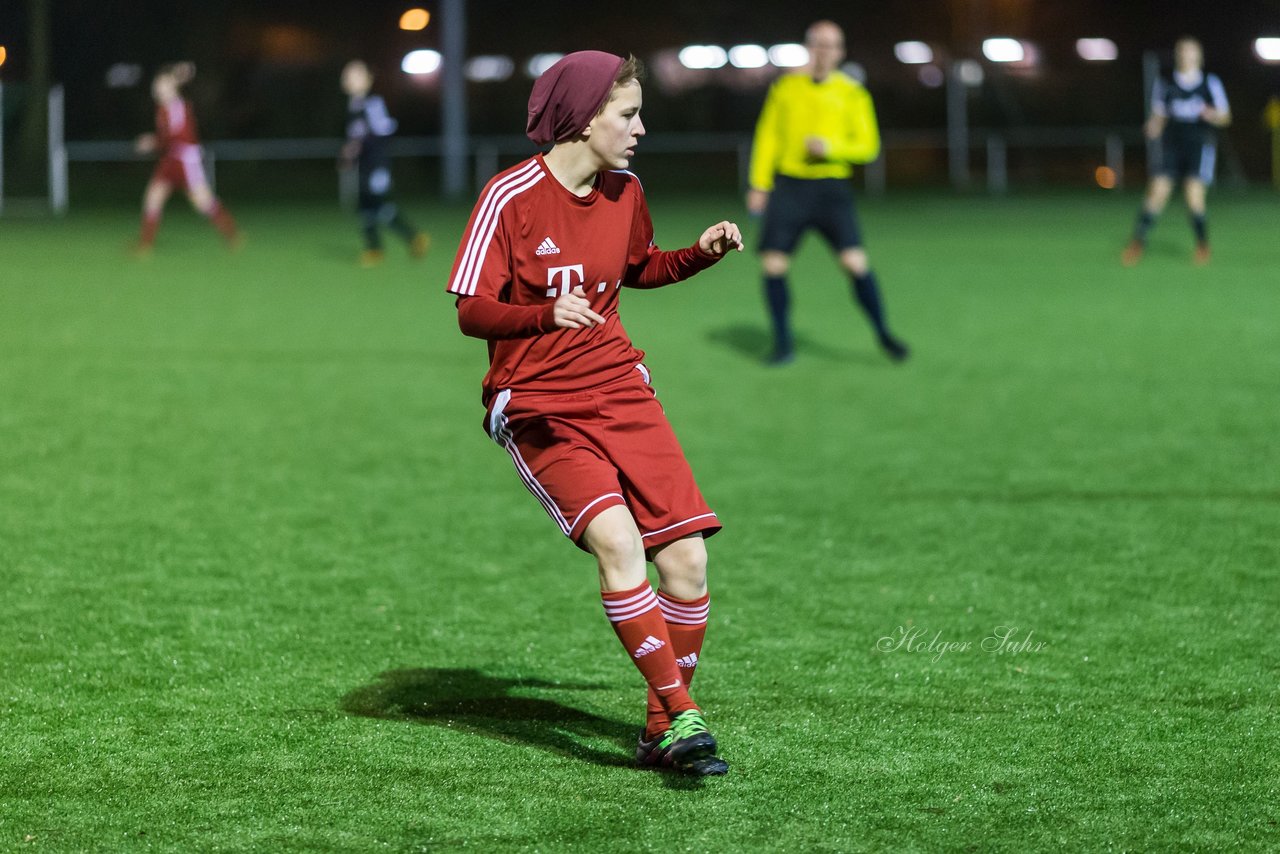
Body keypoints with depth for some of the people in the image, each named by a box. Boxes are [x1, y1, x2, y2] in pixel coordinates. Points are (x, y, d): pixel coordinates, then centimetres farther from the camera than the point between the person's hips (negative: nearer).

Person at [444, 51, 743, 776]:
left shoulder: (624, 194, 7)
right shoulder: (511, 197, -12)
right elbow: (472, 310, -16)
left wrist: (702, 254, 8)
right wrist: (545, 315, -35)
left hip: (619, 390, 6)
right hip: (536, 407, -6)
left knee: (687, 558, -7)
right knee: (615, 537, -28)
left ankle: (662, 733, 10)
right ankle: (681, 716, -24)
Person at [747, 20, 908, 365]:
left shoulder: (851, 93, 2)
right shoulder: (785, 87, 8)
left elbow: (868, 146, 0)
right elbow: (768, 136, 12)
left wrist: (830, 148, -16)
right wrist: (759, 184, 5)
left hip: (831, 186, -2)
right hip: (789, 185, 2)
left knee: (855, 263, -13)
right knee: (773, 265, -6)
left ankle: (883, 334, 5)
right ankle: (783, 343, 10)